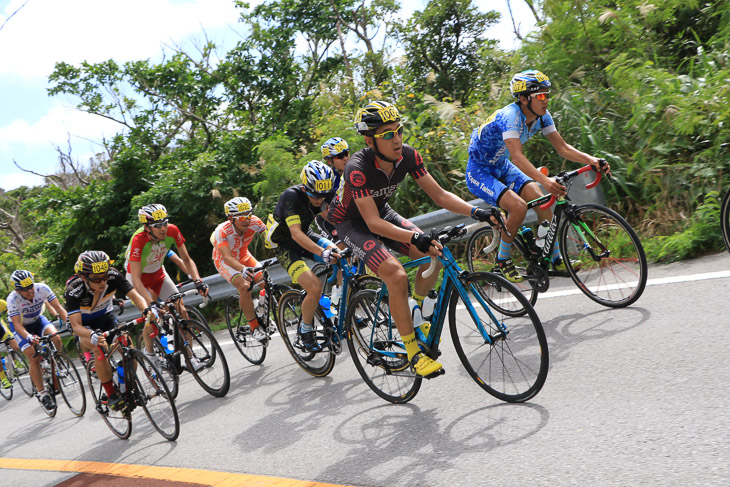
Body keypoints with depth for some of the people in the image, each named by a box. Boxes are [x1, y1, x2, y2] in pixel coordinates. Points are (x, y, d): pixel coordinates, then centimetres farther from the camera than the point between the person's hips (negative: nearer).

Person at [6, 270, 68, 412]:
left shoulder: (42, 288, -26)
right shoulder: (13, 299, -32)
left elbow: (58, 307, -26)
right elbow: (17, 324, -35)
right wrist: (29, 337, -54)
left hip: (37, 320, 2)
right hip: (21, 326, -2)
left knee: (56, 338, -27)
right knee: (34, 358, -17)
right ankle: (41, 392, -5)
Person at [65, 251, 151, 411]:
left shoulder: (113, 276, -28)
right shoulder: (74, 291, -34)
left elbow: (135, 296, -30)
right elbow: (76, 326, -40)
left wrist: (147, 310, -51)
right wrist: (92, 335, -60)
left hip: (106, 317, 3)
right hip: (85, 324, -3)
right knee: (100, 347, -32)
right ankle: (111, 395, -21)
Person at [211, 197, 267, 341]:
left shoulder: (254, 222, -25)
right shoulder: (222, 231, -35)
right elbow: (227, 257, -45)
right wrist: (243, 269, -63)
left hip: (243, 256, 4)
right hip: (225, 261, -4)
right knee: (244, 286, -29)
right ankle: (254, 327, -15)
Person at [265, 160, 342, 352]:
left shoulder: (324, 194, -13)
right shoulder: (291, 196, -31)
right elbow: (296, 233, -40)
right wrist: (322, 252, -52)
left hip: (307, 236, 6)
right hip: (284, 245, -6)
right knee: (315, 288, -24)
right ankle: (306, 331, 2)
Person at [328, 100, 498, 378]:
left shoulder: (407, 155, -17)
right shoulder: (358, 168, -33)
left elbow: (439, 195, -12)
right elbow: (373, 223, -37)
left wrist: (477, 212, -27)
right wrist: (415, 237, -51)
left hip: (382, 212, 6)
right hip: (353, 223, -6)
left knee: (432, 256, -15)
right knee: (396, 274, -27)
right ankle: (413, 351, -15)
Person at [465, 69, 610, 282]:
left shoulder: (542, 116, -8)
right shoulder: (510, 116, -31)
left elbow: (562, 147, -8)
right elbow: (517, 156, -43)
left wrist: (591, 160, -25)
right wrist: (545, 181, -57)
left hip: (502, 168, 7)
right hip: (479, 171, -7)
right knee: (518, 207, -27)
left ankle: (557, 259, 3)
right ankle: (502, 260, -5)